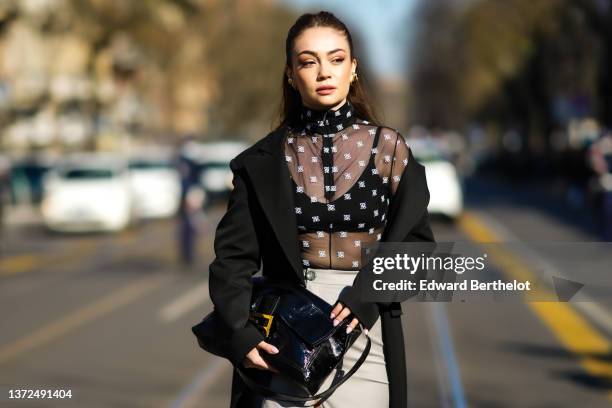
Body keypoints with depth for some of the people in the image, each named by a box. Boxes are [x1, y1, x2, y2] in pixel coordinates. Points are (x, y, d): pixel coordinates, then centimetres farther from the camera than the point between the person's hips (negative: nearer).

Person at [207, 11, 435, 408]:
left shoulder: (389, 150, 2)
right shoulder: (264, 161, 2)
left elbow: (415, 242, 1)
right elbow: (234, 255, -2)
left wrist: (365, 296, -15)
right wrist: (240, 331, -17)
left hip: (364, 333, 0)